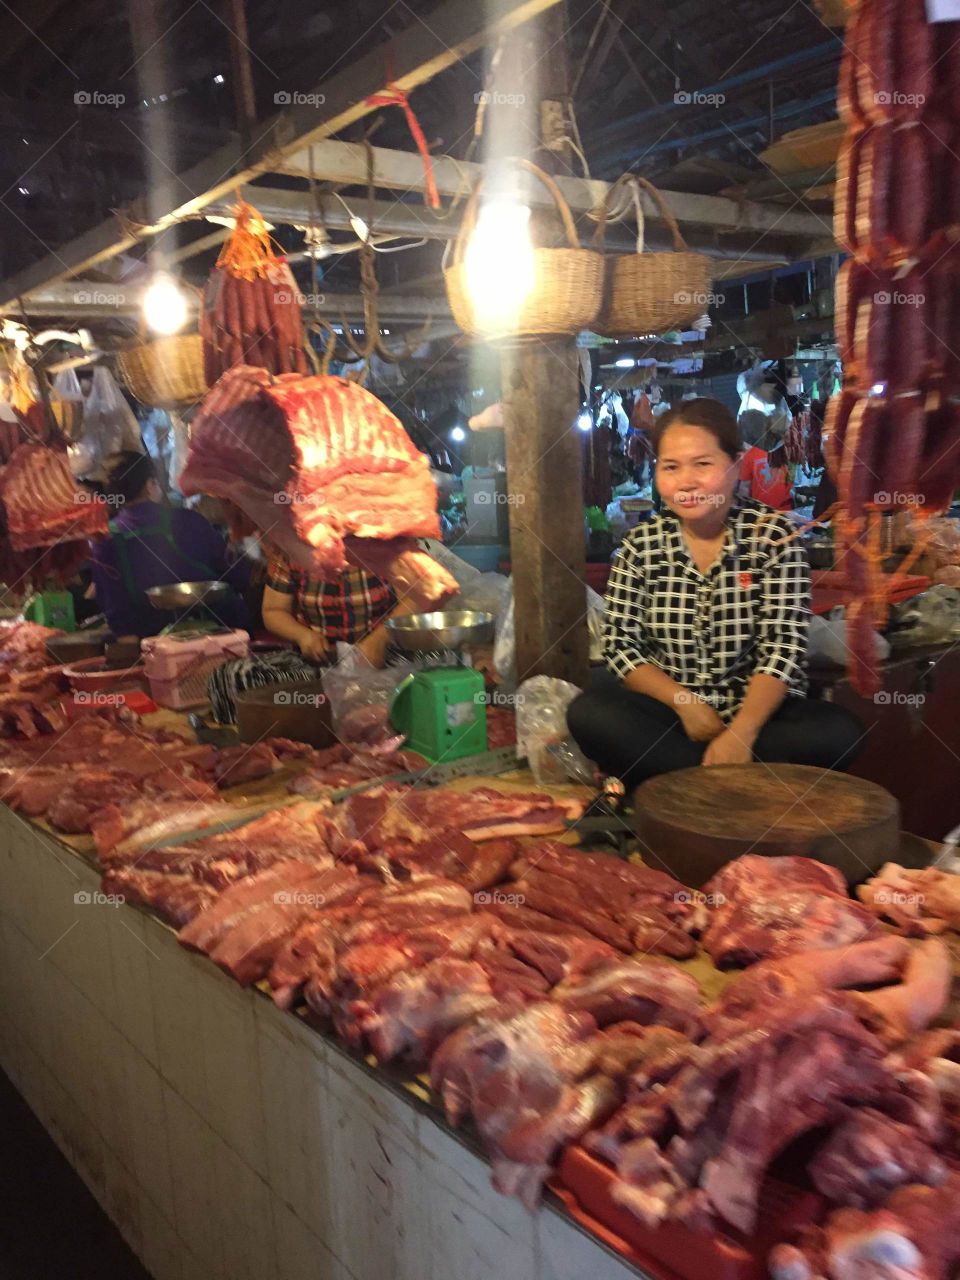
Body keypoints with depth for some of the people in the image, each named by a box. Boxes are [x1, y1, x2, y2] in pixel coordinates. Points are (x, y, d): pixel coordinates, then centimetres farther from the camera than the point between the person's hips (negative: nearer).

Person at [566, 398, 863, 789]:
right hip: (670, 708, 1)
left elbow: (783, 646, -12)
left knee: (840, 732, -28)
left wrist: (742, 731, -25)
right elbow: (621, 643, -3)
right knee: (587, 715, -25)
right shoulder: (642, 544, -2)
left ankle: (674, 780, -21)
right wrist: (685, 703, -17)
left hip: (756, 709, 0)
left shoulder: (774, 534, -7)